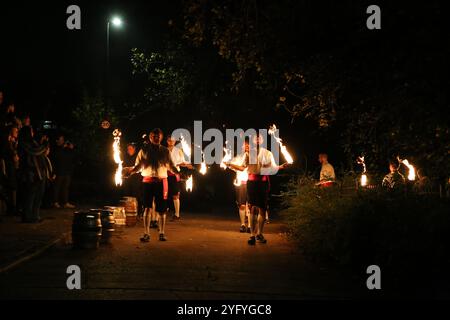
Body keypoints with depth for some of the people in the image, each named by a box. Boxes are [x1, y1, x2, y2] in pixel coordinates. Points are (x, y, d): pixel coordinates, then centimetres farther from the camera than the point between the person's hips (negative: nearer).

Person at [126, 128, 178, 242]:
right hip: (148, 180, -1)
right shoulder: (144, 150, 7)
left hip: (161, 181, 1)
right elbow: (138, 166, 4)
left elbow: (171, 166, 11)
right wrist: (131, 171, -16)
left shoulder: (165, 151, 11)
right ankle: (146, 233, 0)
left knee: (161, 209, 4)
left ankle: (162, 233, 16)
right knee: (147, 208, -5)